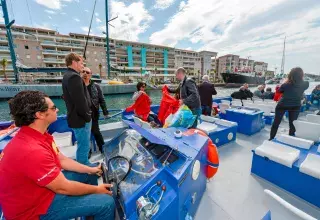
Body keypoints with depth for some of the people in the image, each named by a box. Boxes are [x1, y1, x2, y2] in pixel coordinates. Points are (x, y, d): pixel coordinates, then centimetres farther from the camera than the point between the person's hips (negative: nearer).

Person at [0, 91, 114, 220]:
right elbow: (63, 188, -26)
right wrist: (96, 190, -12)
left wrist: (91, 169, 5)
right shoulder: (32, 151, -35)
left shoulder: (37, 135, -3)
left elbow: (62, 160, 5)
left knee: (89, 175, 18)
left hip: (43, 186, 9)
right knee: (106, 203, -15)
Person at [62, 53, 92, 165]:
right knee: (84, 146, 2)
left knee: (82, 145, 22)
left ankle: (83, 166, 38)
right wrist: (87, 116, -12)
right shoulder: (74, 76, -19)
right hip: (80, 119, -11)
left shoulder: (67, 75, 15)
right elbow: (80, 101, -25)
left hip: (76, 117, 11)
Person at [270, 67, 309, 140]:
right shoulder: (305, 84, -14)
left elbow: (279, 90, -2)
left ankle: (271, 139, 17)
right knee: (292, 124, 14)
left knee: (276, 123, 9)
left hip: (282, 105, -2)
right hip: (295, 106, 2)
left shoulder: (286, 85, -21)